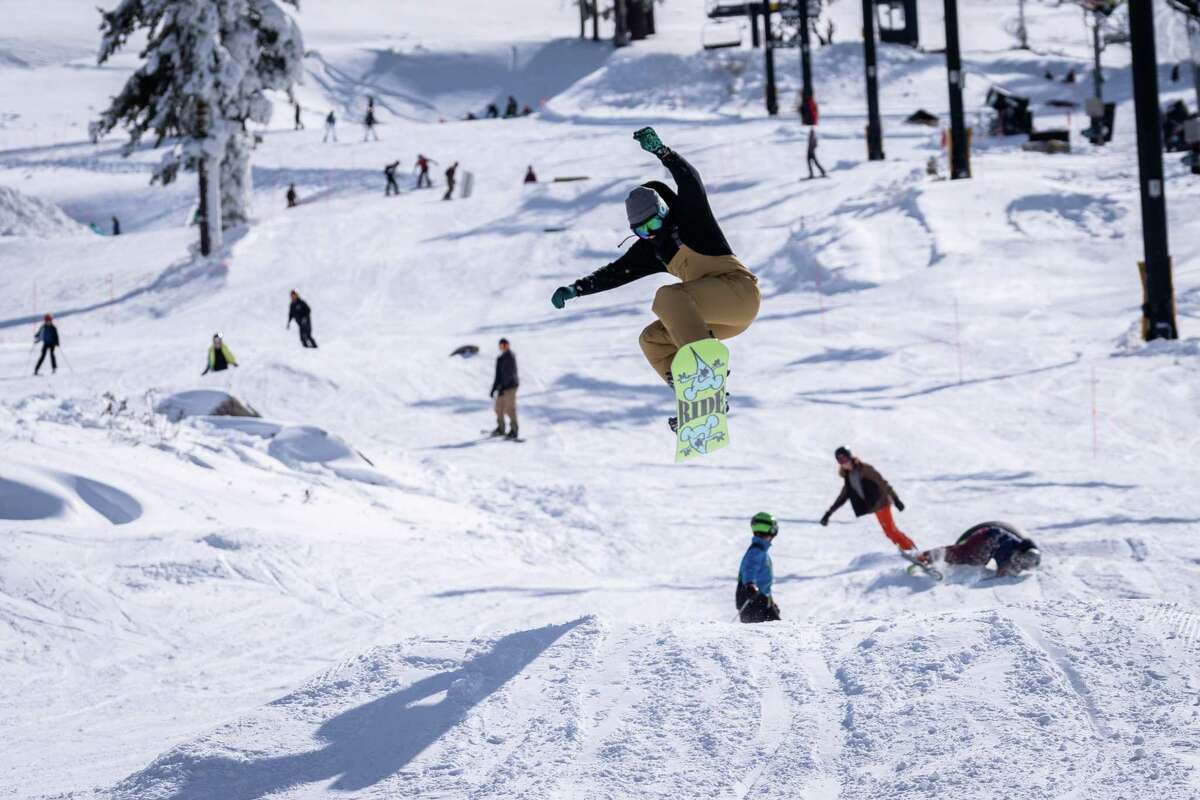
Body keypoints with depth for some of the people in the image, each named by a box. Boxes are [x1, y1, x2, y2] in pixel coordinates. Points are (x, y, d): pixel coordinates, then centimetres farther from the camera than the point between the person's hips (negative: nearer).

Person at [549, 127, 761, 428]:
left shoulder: (689, 216, -2)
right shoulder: (650, 248, 16)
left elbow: (691, 182, -18)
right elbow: (615, 273, 18)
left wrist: (660, 151, -31)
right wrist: (574, 290, 11)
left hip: (738, 288, -9)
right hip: (722, 315, 9)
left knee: (669, 297, -27)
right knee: (653, 340, 9)